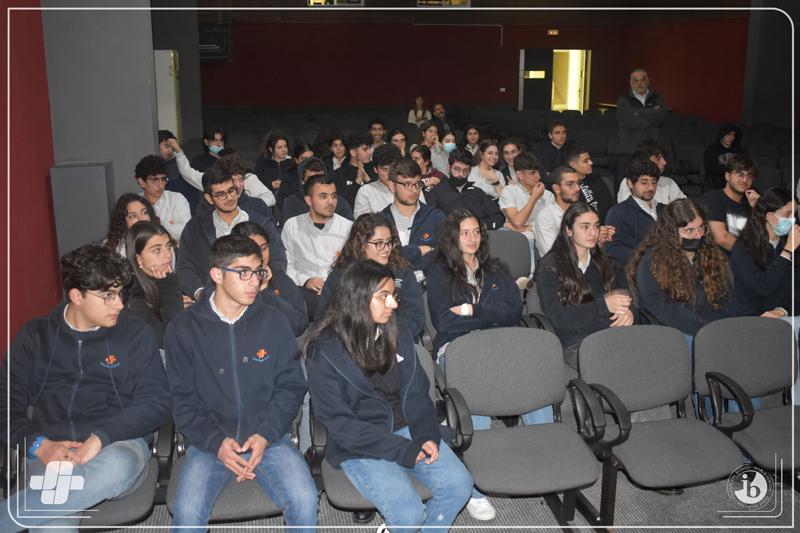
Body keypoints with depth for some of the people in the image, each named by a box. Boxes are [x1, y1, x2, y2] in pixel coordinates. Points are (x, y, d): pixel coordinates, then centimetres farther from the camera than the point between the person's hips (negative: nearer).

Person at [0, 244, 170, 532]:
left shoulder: (135, 333, 7)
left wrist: (101, 438, -16)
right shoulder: (34, 336, 12)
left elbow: (156, 403, 0)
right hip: (49, 454, -2)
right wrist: (40, 445, -11)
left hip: (117, 446, 2)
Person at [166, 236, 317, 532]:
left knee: (304, 500, -22)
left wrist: (266, 435, -11)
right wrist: (216, 442, -15)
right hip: (209, 440, 0)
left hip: (268, 437, 1)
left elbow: (291, 386, 4)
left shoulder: (274, 322, 4)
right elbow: (184, 400, 0)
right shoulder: (184, 329, 1)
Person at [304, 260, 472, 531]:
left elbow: (417, 392, 9)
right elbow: (338, 421, -15)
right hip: (359, 445, -5)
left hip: (406, 429, 5)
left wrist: (427, 435, -10)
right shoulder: (324, 351, -13)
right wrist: (402, 450, -18)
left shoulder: (397, 335, 4)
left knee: (459, 486, -14)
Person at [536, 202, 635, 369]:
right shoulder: (549, 267, 5)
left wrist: (629, 312, -3)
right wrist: (603, 305, -15)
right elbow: (558, 317, -6)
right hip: (575, 344, -5)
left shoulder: (605, 263, 25)